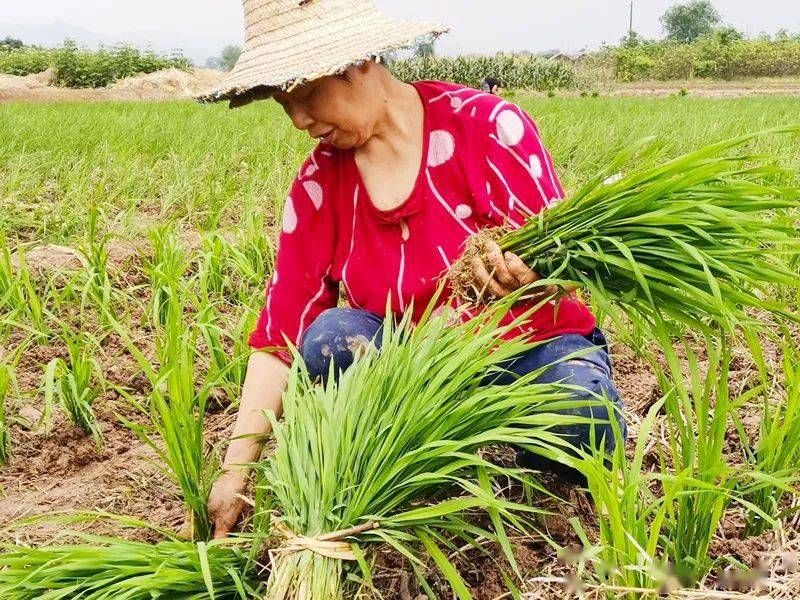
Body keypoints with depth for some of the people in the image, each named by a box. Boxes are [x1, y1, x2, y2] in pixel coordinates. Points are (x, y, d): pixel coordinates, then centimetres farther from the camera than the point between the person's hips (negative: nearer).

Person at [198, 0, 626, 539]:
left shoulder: (486, 125, -16)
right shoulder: (318, 185, -5)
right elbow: (280, 335, -8)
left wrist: (527, 275, -41)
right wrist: (236, 467, -16)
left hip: (534, 348, -2)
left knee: (581, 416, -34)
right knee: (332, 336, -27)